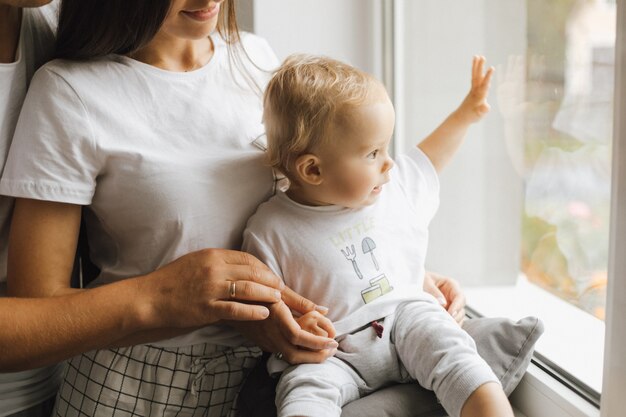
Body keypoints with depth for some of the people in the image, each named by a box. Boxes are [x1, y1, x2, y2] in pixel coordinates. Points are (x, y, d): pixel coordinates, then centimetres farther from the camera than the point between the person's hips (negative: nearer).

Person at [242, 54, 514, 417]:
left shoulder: (395, 189, 7)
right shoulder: (271, 230, -9)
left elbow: (427, 160, 30)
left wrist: (466, 114, 28)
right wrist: (291, 327, -24)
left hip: (407, 314, 4)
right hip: (332, 355, -3)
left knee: (449, 347, -26)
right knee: (305, 388, -34)